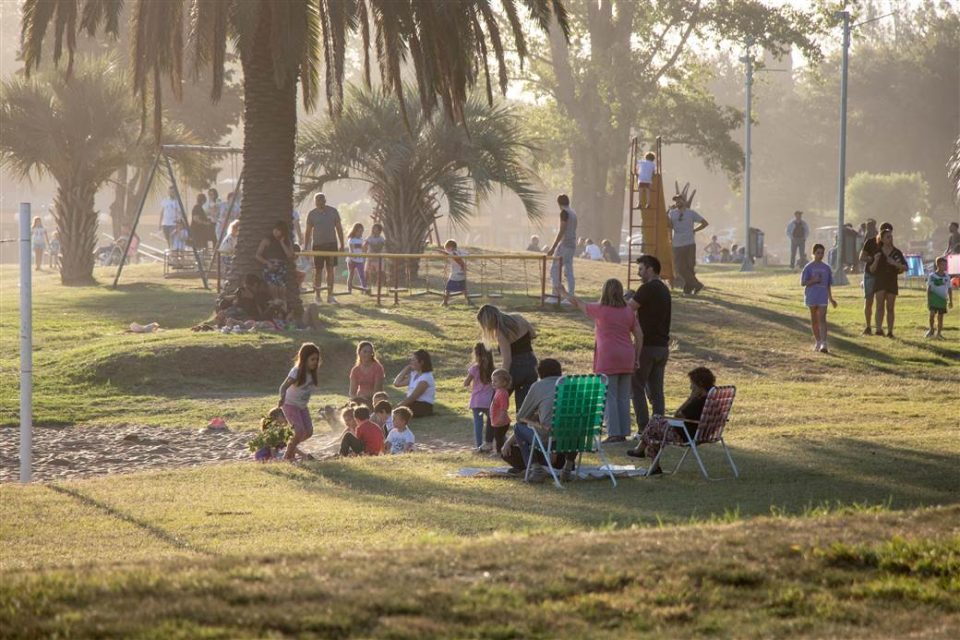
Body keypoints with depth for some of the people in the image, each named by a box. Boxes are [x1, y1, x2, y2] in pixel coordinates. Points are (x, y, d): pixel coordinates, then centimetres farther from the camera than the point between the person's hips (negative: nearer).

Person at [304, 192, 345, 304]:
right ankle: (317, 296, 11)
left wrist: (341, 245, 3)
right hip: (317, 244, 0)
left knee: (330, 269, -2)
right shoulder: (312, 214, 0)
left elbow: (339, 229, 7)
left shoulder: (333, 212, 2)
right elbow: (308, 232, 5)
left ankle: (330, 295, 0)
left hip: (331, 244, 0)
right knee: (318, 270, 2)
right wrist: (305, 247, 1)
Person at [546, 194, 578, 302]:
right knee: (568, 271, 9)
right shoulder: (573, 213, 14)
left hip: (564, 244, -9)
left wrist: (553, 248, -18)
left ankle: (556, 294, -10)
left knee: (555, 270, -5)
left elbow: (561, 231, -18)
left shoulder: (564, 213, -12)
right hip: (572, 245, 9)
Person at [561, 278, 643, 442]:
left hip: (608, 358, -5)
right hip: (626, 359, 5)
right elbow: (639, 335, 6)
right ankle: (624, 432, 10)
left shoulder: (600, 310, -5)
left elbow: (578, 304, 9)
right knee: (623, 397, 9)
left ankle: (614, 433, -7)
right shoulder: (629, 312, 8)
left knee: (609, 397, -3)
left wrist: (565, 294, 27)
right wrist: (636, 357, 11)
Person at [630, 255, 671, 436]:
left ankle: (644, 429, -6)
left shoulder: (647, 289, -14)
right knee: (656, 390, 11)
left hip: (647, 345, -8)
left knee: (637, 388, 0)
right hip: (663, 345, 8)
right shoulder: (664, 290, 14)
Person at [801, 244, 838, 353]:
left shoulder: (826, 268, 8)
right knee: (814, 320, 9)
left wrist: (831, 299, 15)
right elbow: (803, 283, -2)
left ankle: (824, 343, -18)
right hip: (811, 297, 0)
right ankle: (817, 341, 22)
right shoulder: (809, 267, 0)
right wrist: (813, 280, -18)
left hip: (823, 297, 0)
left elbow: (829, 285, 14)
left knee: (822, 319, -11)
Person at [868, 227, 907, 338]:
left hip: (892, 283, 1)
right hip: (879, 282, -1)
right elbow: (871, 270, 3)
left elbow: (905, 267, -1)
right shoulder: (877, 252, 3)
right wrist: (876, 261, -16)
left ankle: (890, 331, 9)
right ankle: (879, 328, -21)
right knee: (880, 306, -13)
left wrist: (895, 263, -18)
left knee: (890, 308, 4)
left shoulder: (897, 253, 4)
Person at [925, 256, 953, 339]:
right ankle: (931, 330, 0)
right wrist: (928, 300, -5)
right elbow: (929, 289, -1)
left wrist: (951, 301, 11)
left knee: (940, 316, 4)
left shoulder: (947, 277, 6)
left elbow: (950, 289, 11)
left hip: (943, 299, 3)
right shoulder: (932, 276, -3)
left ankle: (939, 333, 13)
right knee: (932, 313, -17)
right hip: (934, 297, -3)